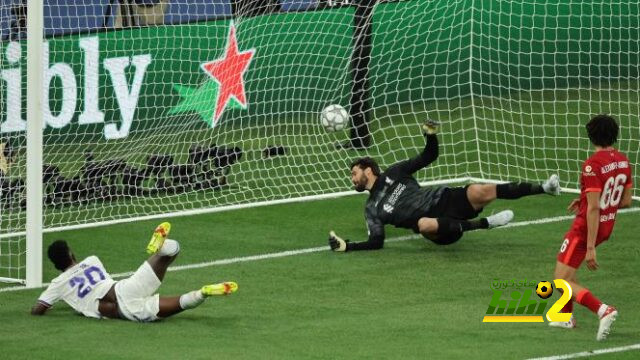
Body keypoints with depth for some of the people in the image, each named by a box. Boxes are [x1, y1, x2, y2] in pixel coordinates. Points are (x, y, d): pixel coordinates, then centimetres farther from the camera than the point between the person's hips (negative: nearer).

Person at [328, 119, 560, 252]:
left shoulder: (393, 174, 17)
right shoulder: (372, 209, 15)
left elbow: (429, 157, 17)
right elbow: (376, 242, 8)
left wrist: (430, 135, -2)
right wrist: (346, 246, -5)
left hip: (445, 199, 2)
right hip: (437, 227, -2)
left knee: (480, 191, -28)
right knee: (425, 224, -41)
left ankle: (543, 188, -23)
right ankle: (486, 223, -39)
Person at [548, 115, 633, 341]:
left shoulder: (592, 166, -24)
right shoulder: (623, 162, 0)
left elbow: (593, 208, -27)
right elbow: (626, 201, 9)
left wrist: (590, 248, -25)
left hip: (586, 228, -8)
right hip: (607, 226, 8)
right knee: (568, 266, 30)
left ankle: (604, 311, -22)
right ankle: (567, 316, 36)